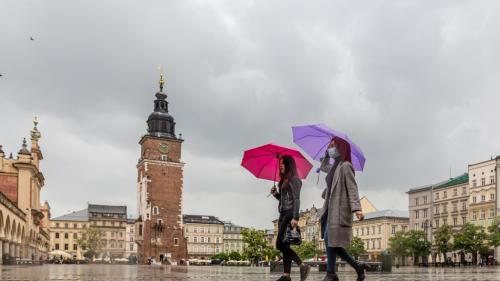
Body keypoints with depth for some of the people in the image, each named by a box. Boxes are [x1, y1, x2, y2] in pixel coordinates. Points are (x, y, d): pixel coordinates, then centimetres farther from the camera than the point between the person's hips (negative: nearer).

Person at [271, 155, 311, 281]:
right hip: (283, 214, 9)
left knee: (280, 245, -14)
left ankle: (303, 266, -13)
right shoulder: (284, 181, 19)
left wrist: (295, 217, -24)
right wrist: (275, 193, 5)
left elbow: (296, 199, -15)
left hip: (290, 214, -9)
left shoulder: (294, 179, -7)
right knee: (284, 245, 4)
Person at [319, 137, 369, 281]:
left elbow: (352, 188, -15)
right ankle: (357, 265, 14)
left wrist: (356, 208, -26)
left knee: (331, 241, -9)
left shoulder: (345, 166, -7)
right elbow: (323, 167, 40)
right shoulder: (334, 167, 17)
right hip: (330, 209, 9)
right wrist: (327, 154, 24)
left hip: (339, 209, -9)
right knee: (330, 240, 6)